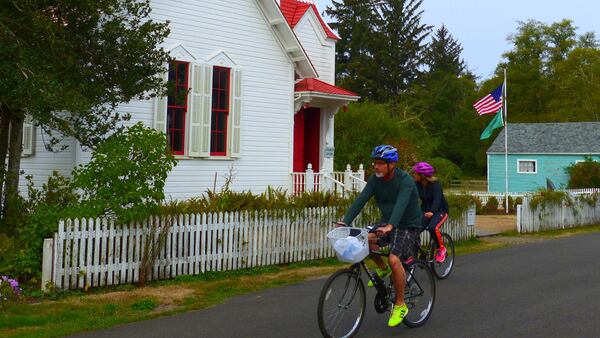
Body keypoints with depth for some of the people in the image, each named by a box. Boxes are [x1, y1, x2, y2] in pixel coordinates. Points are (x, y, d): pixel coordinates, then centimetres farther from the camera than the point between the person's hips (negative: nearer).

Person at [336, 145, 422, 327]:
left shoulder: (405, 180, -22)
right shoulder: (375, 179, -4)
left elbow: (401, 204, -38)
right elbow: (361, 199, -14)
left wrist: (390, 226, -54)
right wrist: (345, 221, -27)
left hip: (408, 225, -6)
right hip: (387, 223, 6)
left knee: (394, 259, -27)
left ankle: (400, 305, -9)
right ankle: (383, 269, 9)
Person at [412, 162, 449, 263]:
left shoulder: (435, 184, -21)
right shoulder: (417, 184, -6)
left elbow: (437, 199, -33)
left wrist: (431, 212, -50)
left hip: (440, 210, -5)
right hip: (425, 211, 5)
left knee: (432, 228, -32)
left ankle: (441, 249, -7)